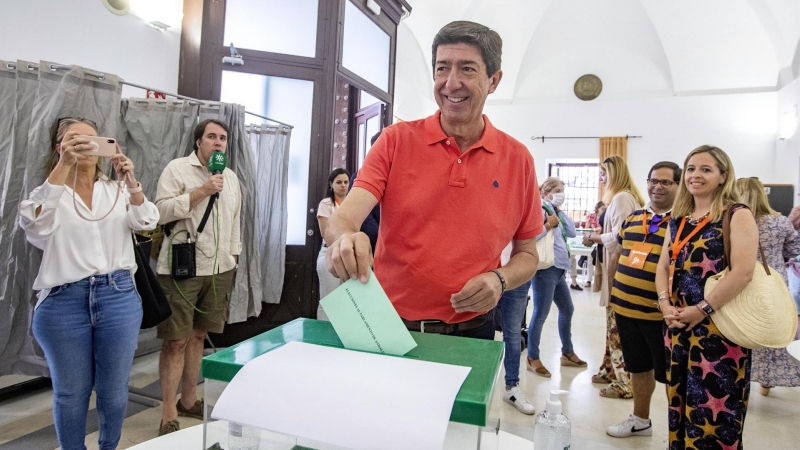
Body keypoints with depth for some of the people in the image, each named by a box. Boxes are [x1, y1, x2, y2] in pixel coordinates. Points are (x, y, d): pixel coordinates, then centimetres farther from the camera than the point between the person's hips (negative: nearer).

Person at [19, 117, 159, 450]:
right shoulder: (50, 192, 3)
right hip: (64, 301, -1)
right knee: (71, 392, 13)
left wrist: (131, 181, -27)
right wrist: (63, 166, -29)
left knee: (113, 391, 12)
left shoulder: (118, 190, 8)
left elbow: (146, 222, -10)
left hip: (118, 297, 1)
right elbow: (34, 223, -20)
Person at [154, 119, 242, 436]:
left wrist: (233, 258, 15)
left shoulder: (231, 177, 14)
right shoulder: (177, 169, -3)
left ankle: (188, 401, 27)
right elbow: (162, 210, -13)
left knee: (198, 335, 13)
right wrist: (202, 191, -16)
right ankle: (169, 414, 10)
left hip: (218, 269, 5)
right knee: (176, 340, 0)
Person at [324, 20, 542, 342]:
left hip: (471, 333, 1)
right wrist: (345, 238, -39)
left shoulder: (518, 158, -3)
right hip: (391, 328, 0)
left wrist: (499, 279, -14)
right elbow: (344, 218, -16)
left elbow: (527, 255, 6)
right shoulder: (396, 141, -6)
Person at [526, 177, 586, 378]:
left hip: (558, 269, 10)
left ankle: (567, 353, 34)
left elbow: (572, 232, 11)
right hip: (546, 268, -10)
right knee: (541, 314, -4)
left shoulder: (556, 212, 19)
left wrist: (560, 211, 8)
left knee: (567, 309, 19)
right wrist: (549, 224, -15)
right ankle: (533, 358, 7)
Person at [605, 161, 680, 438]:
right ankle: (640, 420, 39)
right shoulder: (633, 218, 10)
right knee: (638, 367, 21)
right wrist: (616, 288, 16)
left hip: (659, 314, -6)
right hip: (625, 308, 6)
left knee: (669, 374, 6)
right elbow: (617, 255, 20)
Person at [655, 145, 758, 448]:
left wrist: (701, 310, -17)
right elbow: (664, 266, 12)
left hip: (719, 328, -6)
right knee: (679, 403, 16)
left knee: (714, 410, 0)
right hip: (679, 327, 7)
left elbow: (743, 272, -18)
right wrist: (665, 305, -4)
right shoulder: (678, 220, 12)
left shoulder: (737, 216, -7)